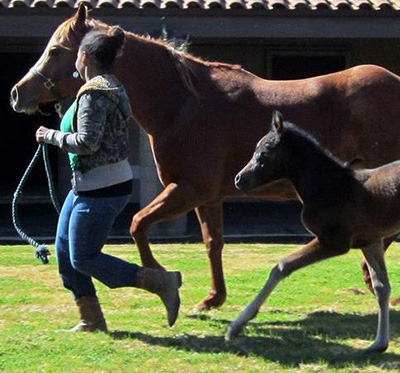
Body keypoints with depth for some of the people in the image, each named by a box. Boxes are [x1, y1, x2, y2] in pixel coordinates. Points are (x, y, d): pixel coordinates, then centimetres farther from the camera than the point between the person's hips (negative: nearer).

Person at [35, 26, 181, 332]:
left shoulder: (93, 93, -20)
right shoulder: (113, 87, 11)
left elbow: (87, 142, -26)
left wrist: (52, 136, -13)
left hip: (101, 189, -10)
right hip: (86, 185, 10)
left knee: (83, 258, -3)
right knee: (64, 250, 14)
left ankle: (162, 283, -7)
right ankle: (92, 320, 18)